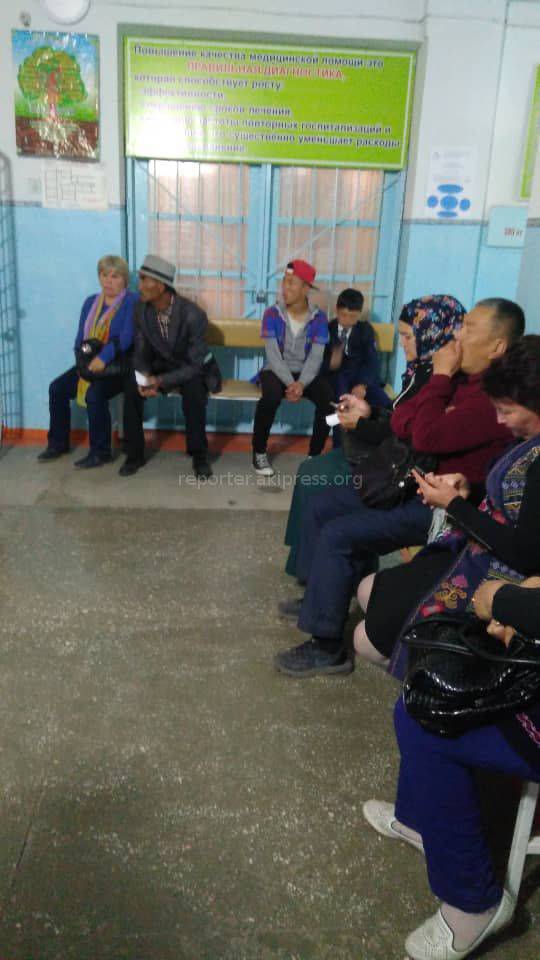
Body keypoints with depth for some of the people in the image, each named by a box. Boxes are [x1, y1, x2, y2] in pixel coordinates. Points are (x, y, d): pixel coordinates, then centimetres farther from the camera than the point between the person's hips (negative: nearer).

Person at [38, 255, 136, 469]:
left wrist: (104, 357, -32)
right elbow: (80, 337, 12)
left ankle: (100, 452, -18)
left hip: (119, 365, -7)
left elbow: (127, 336, -21)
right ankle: (58, 443, 7)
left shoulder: (132, 302, -6)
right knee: (57, 388, -9)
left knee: (94, 393, -32)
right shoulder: (90, 302, 15)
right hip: (90, 363, 7)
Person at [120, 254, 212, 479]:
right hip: (160, 366, 4)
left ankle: (199, 455, -15)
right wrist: (145, 378, -28)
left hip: (190, 370, -4)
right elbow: (141, 353, -4)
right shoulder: (141, 311, -10)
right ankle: (134, 453, -10)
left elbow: (195, 364, -25)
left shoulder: (193, 315, -26)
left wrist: (161, 381, -38)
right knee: (132, 387, -25)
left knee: (194, 392, -36)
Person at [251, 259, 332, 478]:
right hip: (276, 371, -1)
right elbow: (273, 355, -14)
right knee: (271, 396, -36)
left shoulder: (319, 318, -4)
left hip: (306, 374, 2)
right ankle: (259, 451, -13)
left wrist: (301, 384, -28)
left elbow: (316, 357, -11)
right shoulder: (272, 314, -7)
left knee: (329, 398, -28)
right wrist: (290, 383, -27)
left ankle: (315, 455, -8)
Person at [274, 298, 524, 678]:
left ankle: (328, 648, -8)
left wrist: (440, 376, -19)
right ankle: (318, 596, 27)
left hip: (443, 508, -10)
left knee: (337, 535, -20)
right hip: (413, 484, 10)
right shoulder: (461, 379, 7)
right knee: (321, 506, 10)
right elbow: (400, 423, 7)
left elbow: (428, 437, -31)